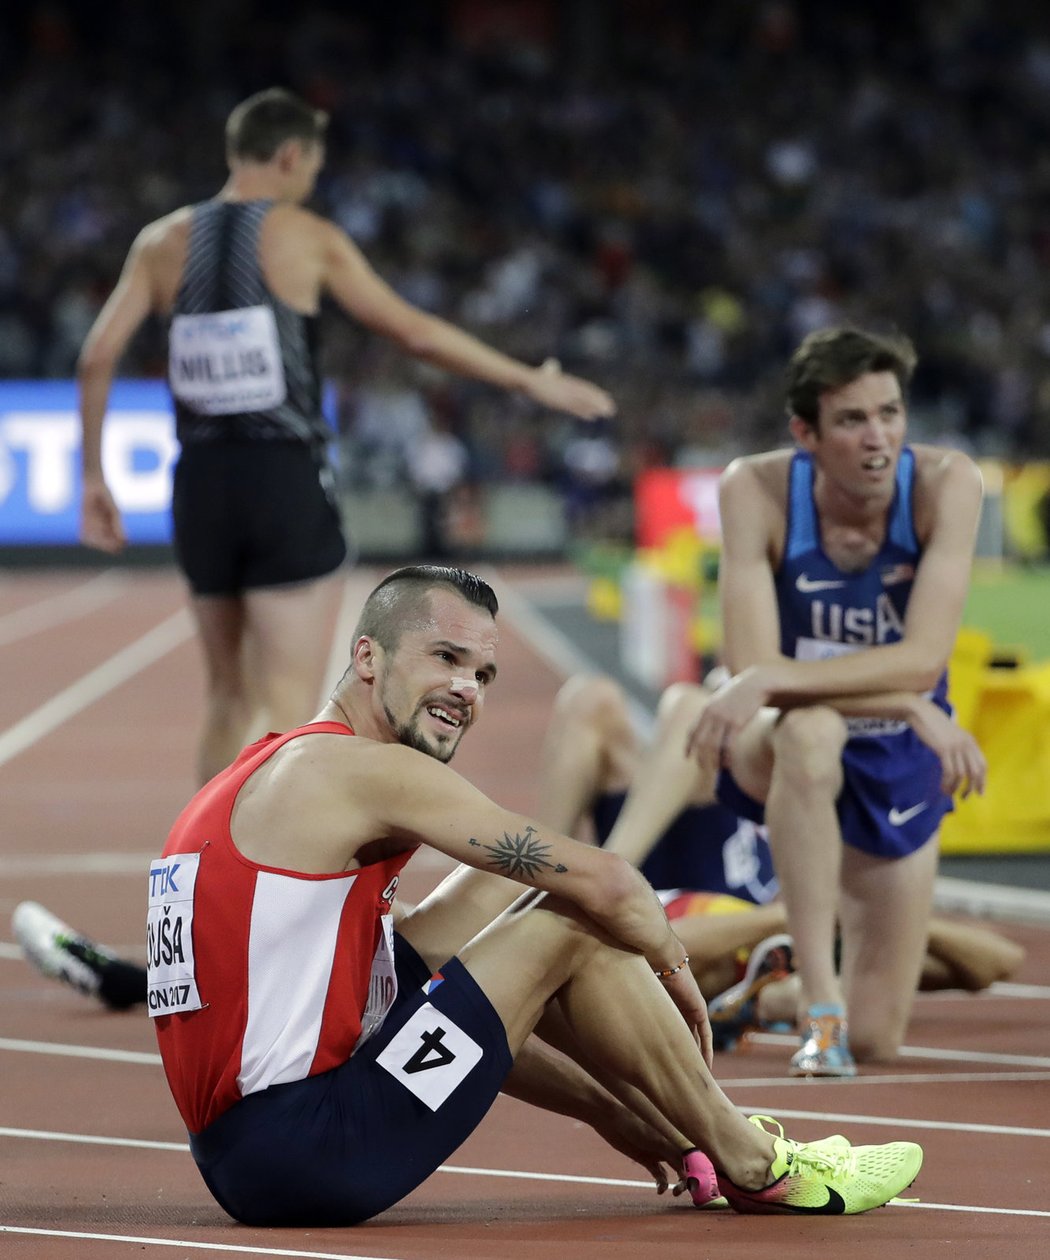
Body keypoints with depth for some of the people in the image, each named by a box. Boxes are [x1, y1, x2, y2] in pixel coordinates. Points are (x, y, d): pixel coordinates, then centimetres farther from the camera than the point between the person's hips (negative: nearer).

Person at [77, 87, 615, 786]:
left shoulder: (164, 242, 8)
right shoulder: (306, 237, -2)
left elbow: (98, 356, 1)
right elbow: (418, 333, -1)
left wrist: (95, 478, 10)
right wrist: (534, 382, 8)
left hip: (202, 483, 5)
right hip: (286, 481, -5)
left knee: (230, 697, 19)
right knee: (291, 709, -6)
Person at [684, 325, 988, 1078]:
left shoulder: (946, 484, -22)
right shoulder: (756, 490, -23)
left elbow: (922, 659, -31)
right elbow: (754, 665, -28)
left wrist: (769, 683, -40)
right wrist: (910, 707, -35)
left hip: (902, 762, 2)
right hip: (787, 757, -2)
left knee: (877, 1041, 3)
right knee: (809, 730, -42)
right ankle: (819, 1003, -33)